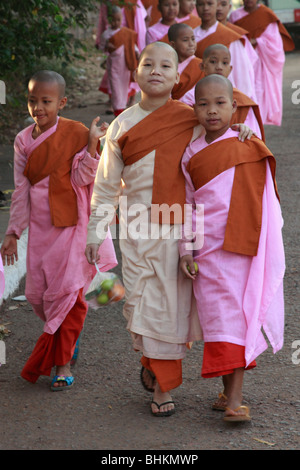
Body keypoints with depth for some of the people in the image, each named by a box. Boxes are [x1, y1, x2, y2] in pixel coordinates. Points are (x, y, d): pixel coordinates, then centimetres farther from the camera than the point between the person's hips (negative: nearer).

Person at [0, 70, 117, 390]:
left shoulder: (76, 133, -8)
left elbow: (82, 178, -10)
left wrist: (92, 144, -21)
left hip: (70, 224, -4)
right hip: (40, 226, 5)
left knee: (66, 292, -5)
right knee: (36, 293, 5)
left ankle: (62, 364, 3)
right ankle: (68, 338, 32)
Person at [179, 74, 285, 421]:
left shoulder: (250, 148, 2)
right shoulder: (191, 155, 8)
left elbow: (265, 201, 8)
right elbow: (189, 204, 12)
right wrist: (186, 250, 5)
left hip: (247, 248, -2)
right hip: (209, 252, 2)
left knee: (241, 317, -3)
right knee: (218, 318, 1)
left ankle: (235, 398, -4)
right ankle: (229, 390, 9)